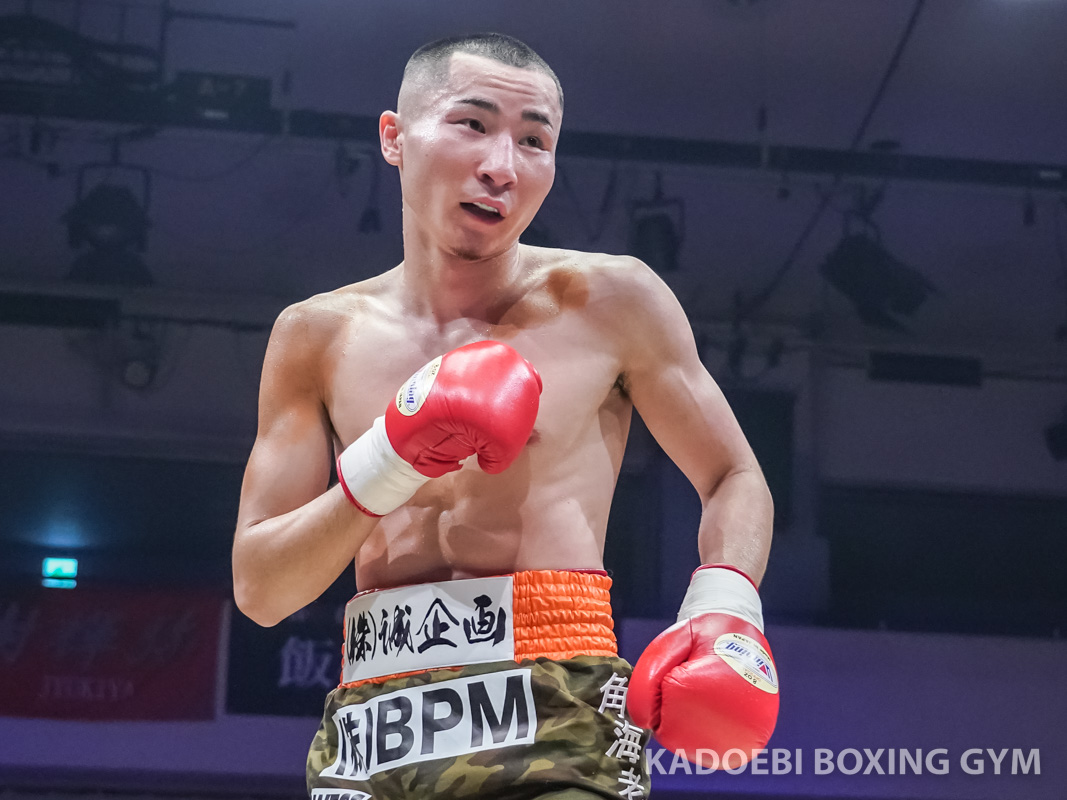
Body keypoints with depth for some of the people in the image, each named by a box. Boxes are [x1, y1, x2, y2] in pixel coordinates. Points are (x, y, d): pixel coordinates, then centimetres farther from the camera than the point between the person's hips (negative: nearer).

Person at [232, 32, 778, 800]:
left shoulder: (609, 300, 2)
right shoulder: (320, 335, 8)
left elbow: (734, 478, 11)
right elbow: (258, 590, 7)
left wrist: (724, 609, -8)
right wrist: (382, 470, -9)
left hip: (556, 723, -2)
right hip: (370, 737, 3)